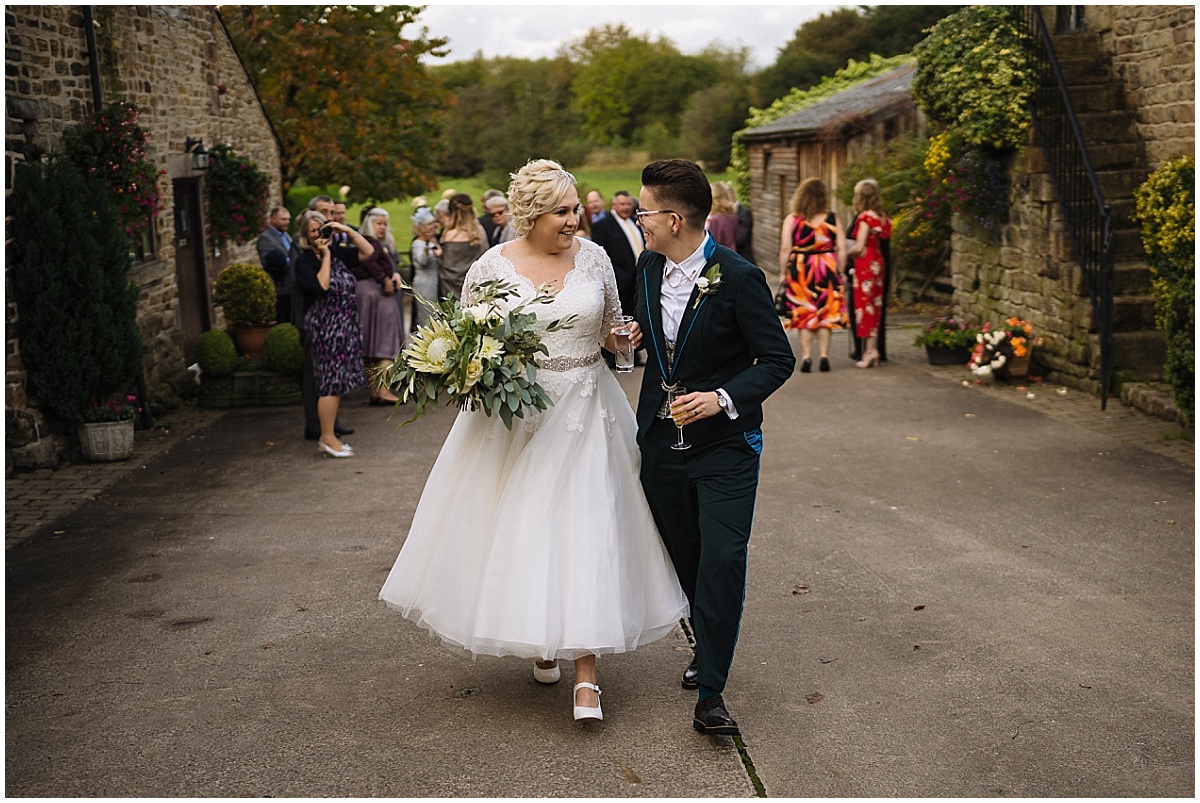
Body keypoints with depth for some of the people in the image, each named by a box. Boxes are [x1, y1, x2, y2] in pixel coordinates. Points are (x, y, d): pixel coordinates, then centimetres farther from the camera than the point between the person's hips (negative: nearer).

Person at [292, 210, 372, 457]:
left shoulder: (337, 254, 12)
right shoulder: (304, 261, -8)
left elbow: (367, 252, 11)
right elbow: (321, 286, -22)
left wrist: (347, 230, 1)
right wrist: (325, 256, -14)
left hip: (345, 325, 7)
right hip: (324, 327, -7)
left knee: (337, 382, 9)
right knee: (331, 382, -7)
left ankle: (328, 436, 16)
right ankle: (327, 438, 0)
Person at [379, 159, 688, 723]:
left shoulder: (593, 257, 2)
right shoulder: (490, 269, -5)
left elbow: (613, 331, 12)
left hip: (584, 411, 1)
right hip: (516, 413, -1)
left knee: (584, 528, -5)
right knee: (520, 527, 8)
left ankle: (586, 672, 0)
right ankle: (539, 640, 33)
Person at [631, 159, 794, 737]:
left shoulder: (737, 277, -16)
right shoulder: (648, 267, 3)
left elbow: (778, 359, -13)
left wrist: (722, 399, -25)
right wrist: (634, 334, 1)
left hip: (724, 444, -6)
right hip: (660, 440, 6)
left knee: (722, 558, -12)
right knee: (685, 554, 17)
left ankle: (710, 694, -6)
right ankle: (707, 646, 39)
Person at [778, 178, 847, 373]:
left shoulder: (792, 220, -3)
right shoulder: (832, 219, 0)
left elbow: (785, 249, -6)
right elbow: (841, 249, 0)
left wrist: (782, 272, 2)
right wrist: (840, 273, 9)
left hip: (800, 270, -1)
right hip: (827, 269, 1)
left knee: (803, 314, 6)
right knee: (825, 313, 10)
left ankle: (806, 357, 3)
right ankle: (824, 355, 7)